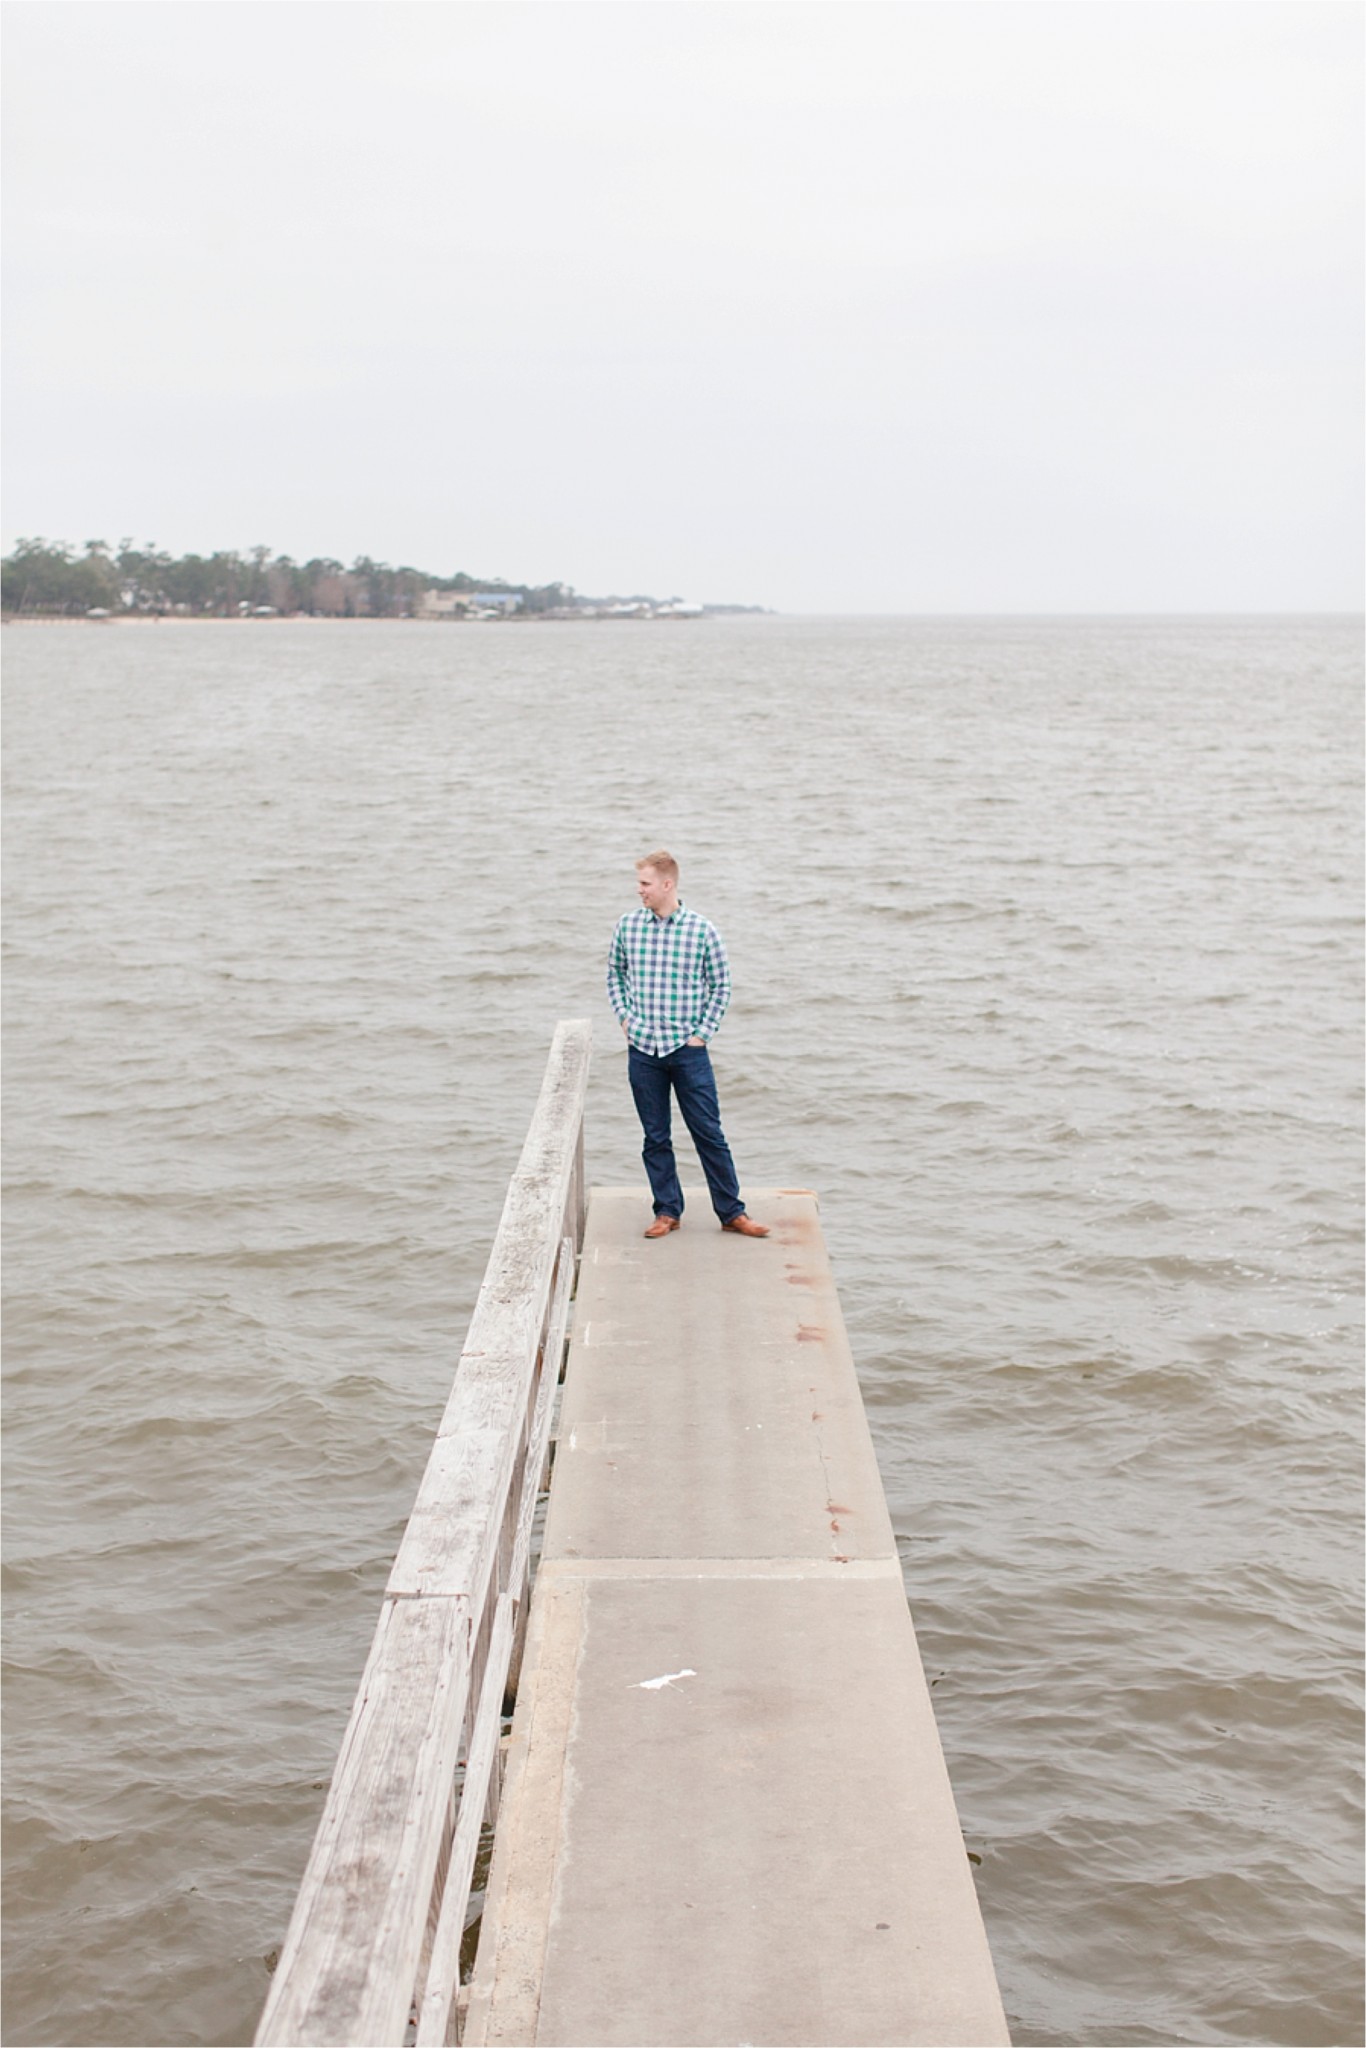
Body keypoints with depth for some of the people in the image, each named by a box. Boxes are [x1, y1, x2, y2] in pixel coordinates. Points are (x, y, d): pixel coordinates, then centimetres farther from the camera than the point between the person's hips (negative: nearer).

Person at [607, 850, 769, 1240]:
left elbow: (721, 986, 3)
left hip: (688, 1050, -2)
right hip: (642, 1051, 2)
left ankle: (731, 1212, 10)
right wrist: (624, 1016, 5)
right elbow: (614, 974, 17)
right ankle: (667, 1211, 20)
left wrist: (702, 1033, -3)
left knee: (709, 1133, 1)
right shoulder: (627, 926, 2)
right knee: (655, 1137, 9)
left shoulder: (701, 930, -6)